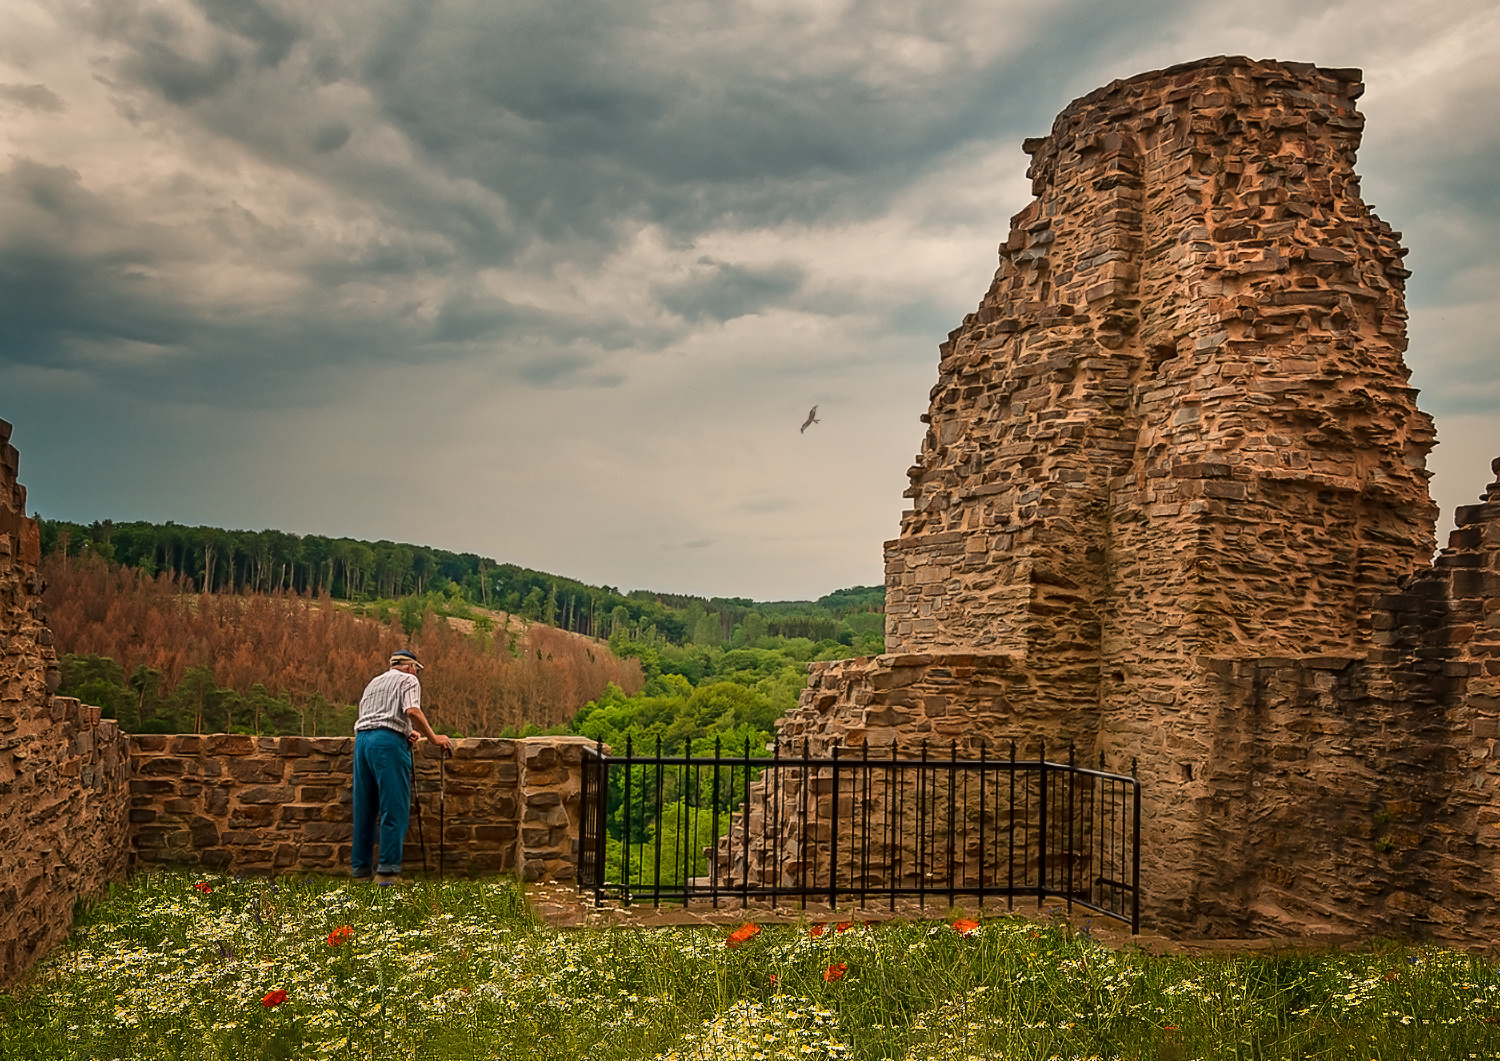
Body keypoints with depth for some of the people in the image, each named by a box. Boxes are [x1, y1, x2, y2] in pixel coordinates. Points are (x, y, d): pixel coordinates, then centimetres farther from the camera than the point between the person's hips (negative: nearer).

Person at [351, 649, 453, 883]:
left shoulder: (374, 682, 29)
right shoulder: (408, 680, 7)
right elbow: (412, 711, -10)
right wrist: (433, 738, -4)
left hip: (362, 739, 7)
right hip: (389, 742, -7)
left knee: (364, 809, 11)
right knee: (394, 809, -6)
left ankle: (360, 869, 15)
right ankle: (387, 871, -11)